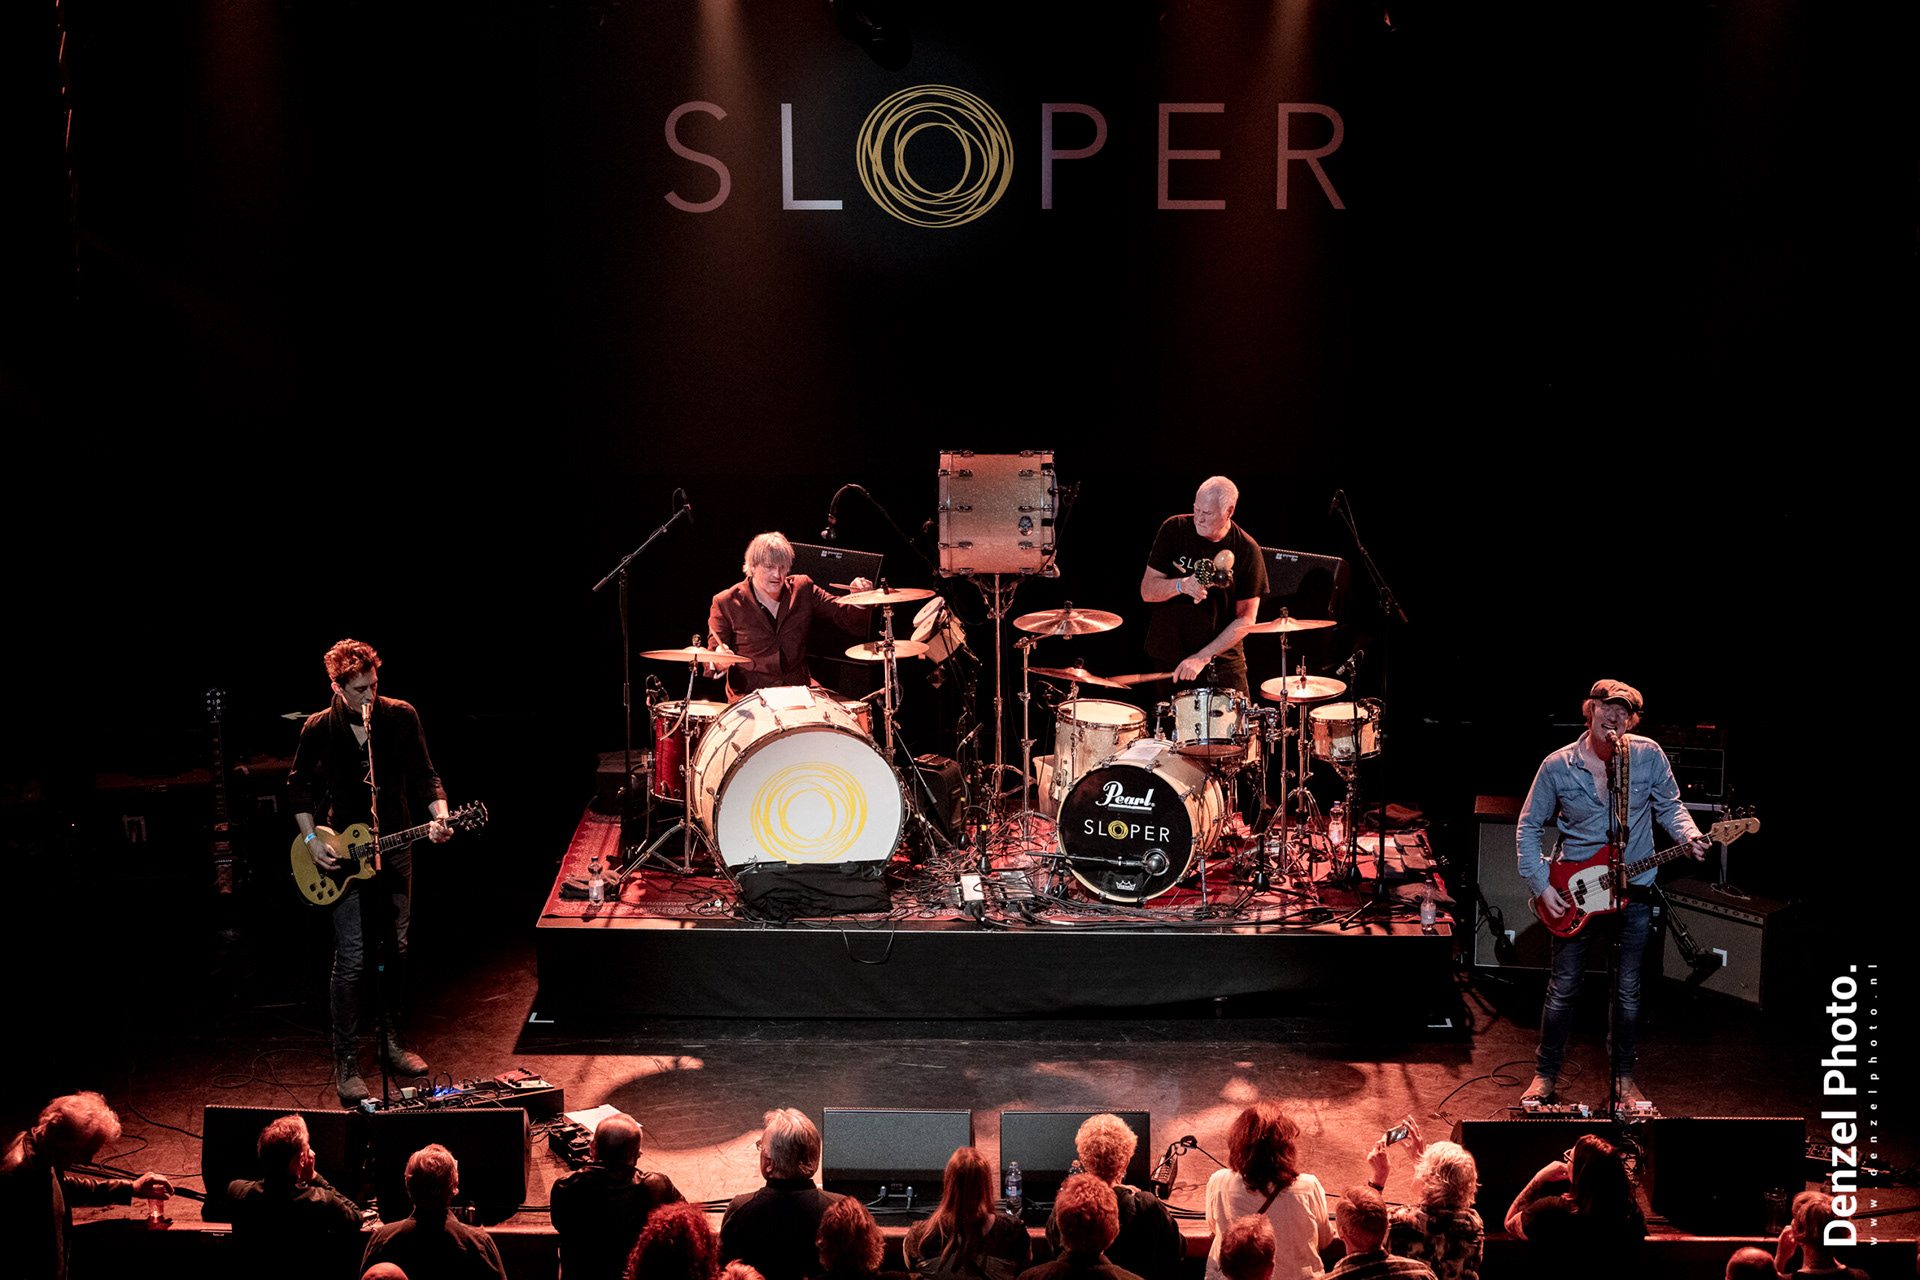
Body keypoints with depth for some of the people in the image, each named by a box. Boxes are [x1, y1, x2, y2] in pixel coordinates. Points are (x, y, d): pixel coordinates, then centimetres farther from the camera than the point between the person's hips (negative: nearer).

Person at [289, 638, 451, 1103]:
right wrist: (311, 840, -4)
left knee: (395, 950, 12)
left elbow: (423, 776, 2)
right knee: (351, 959, -8)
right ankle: (346, 1062, -1)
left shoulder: (401, 717, -4)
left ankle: (391, 1039, 30)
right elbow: (299, 784, 6)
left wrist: (439, 816, -16)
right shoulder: (319, 728, -7)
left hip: (394, 849, 3)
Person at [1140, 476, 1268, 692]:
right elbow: (1147, 591, -3)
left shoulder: (1247, 551, -7)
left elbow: (1246, 619, -7)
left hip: (1222, 661, -1)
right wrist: (1182, 585, -24)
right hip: (1168, 656, 1)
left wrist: (1202, 657, -16)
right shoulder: (1174, 530, -3)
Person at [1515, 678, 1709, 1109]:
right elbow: (1529, 826, 3)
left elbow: (1670, 805, 7)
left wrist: (1689, 836, -14)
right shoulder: (1558, 766, -6)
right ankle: (1545, 1075, 20)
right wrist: (1540, 883, -5)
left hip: (1633, 891, 1)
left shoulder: (1649, 755, -5)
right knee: (1563, 988, 5)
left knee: (1628, 991, 8)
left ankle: (1624, 1077, 24)